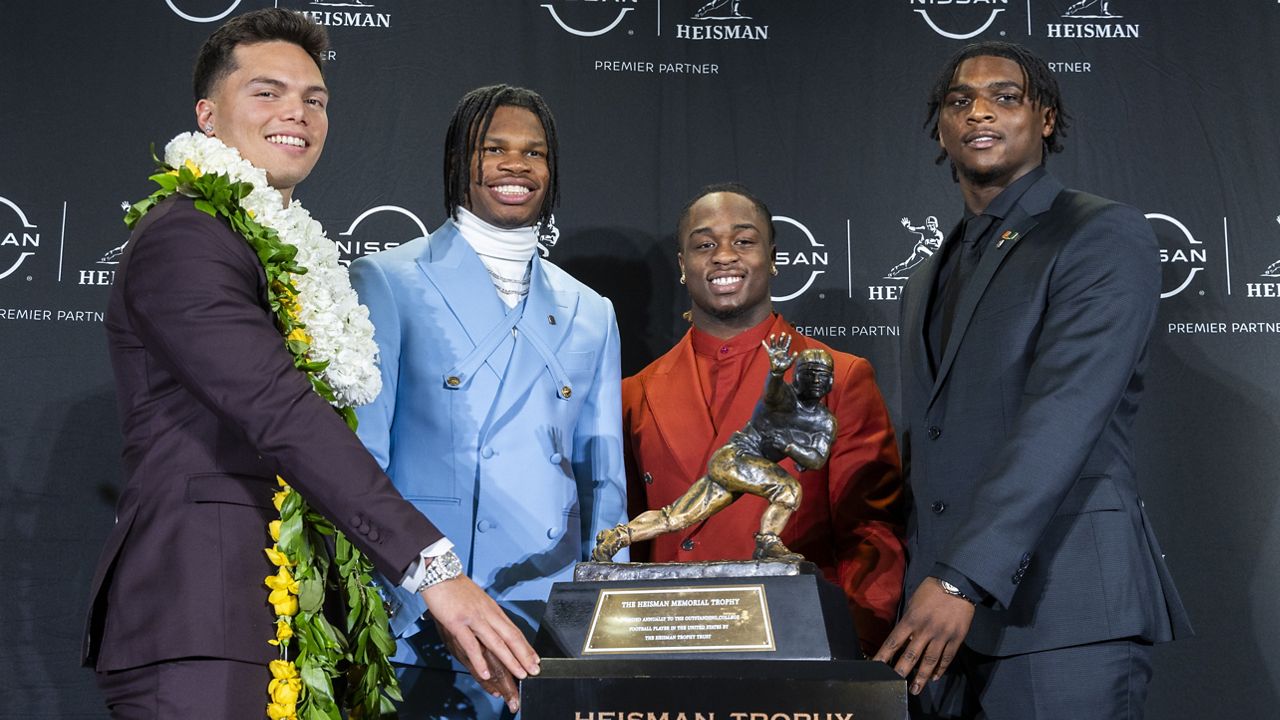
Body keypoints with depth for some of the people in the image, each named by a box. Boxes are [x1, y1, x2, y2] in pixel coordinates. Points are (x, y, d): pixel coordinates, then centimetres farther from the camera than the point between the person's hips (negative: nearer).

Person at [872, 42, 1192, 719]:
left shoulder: (1104, 234, -3)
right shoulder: (928, 281, 20)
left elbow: (1062, 418, -16)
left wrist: (963, 579, -23)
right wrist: (914, 585, 9)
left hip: (1059, 612, -6)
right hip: (942, 612, 6)